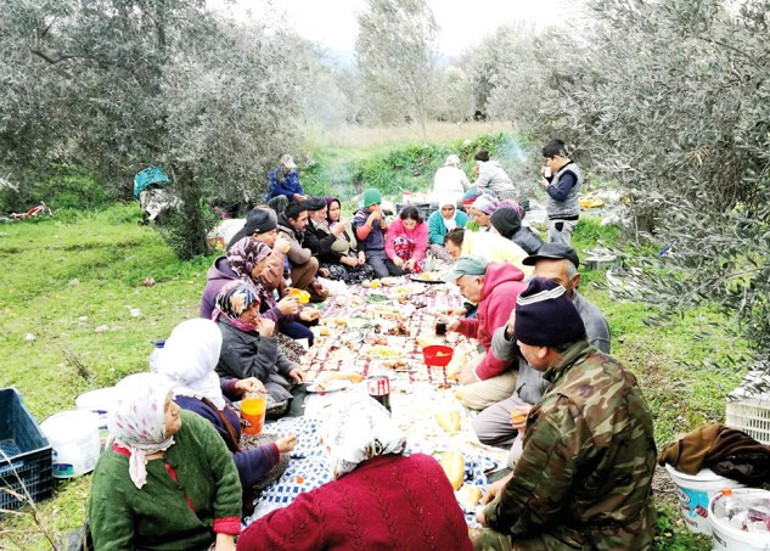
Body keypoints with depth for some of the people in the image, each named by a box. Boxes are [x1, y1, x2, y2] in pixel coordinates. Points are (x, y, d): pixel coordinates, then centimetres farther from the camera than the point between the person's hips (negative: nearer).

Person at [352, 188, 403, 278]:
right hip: (370, 253, -6)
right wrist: (370, 219, -22)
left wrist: (385, 227, 3)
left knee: (401, 272, -9)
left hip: (384, 250, 6)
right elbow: (361, 236, -17)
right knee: (383, 275, -26)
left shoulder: (380, 213, 13)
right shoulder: (360, 215, -3)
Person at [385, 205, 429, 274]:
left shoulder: (423, 226, -22)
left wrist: (413, 259, -48)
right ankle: (401, 267, -16)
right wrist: (394, 257, -53)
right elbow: (389, 245, -31)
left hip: (414, 254, 1)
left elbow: (420, 248, -27)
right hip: (401, 251, 0)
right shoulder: (395, 224, -25)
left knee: (418, 269, -29)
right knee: (400, 239, -33)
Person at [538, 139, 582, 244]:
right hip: (558, 217, 11)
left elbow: (559, 195, -28)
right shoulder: (564, 170, 12)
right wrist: (547, 176, 8)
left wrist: (547, 186, -13)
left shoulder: (568, 174, -21)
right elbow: (555, 188, 22)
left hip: (563, 219, -11)